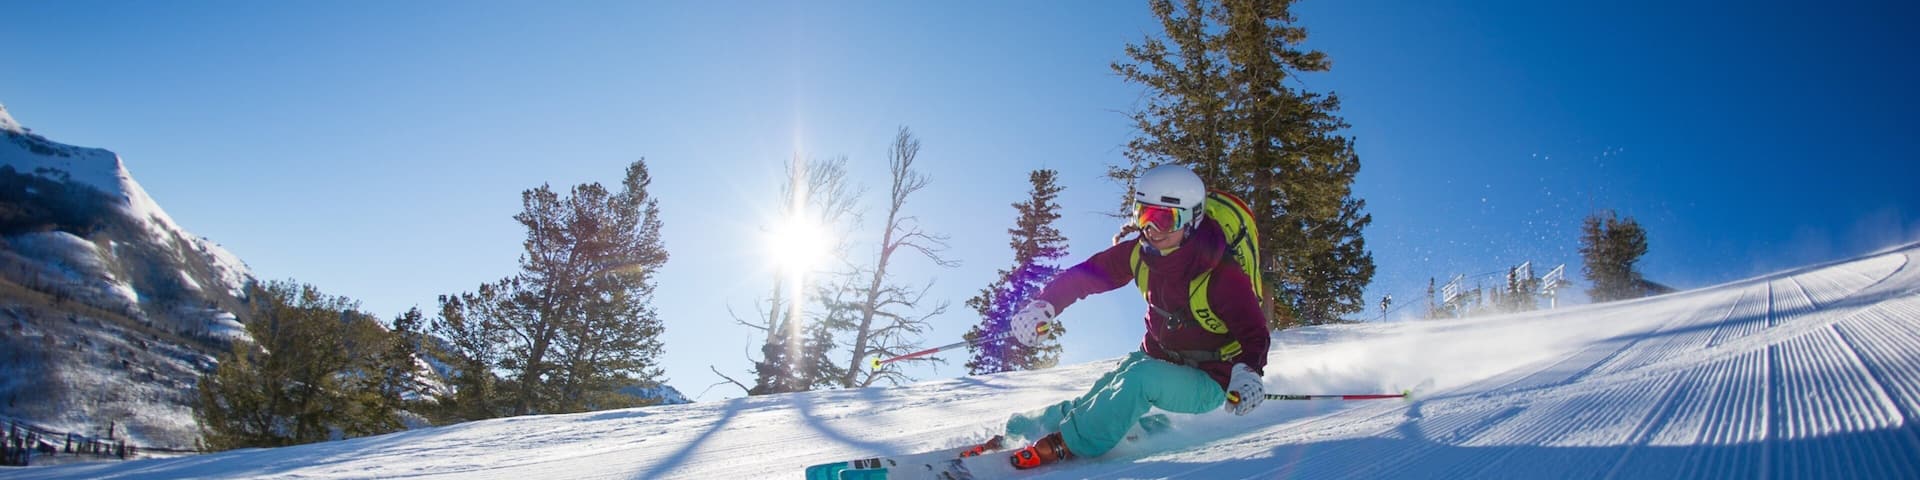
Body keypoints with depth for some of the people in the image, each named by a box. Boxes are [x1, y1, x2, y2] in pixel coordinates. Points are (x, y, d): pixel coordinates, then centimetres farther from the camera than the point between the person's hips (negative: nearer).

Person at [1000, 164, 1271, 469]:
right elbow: (1086, 274, -4)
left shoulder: (1220, 274, -27)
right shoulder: (1140, 252, -11)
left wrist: (1248, 372, -43)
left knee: (1140, 378, -32)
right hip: (1156, 360, 7)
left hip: (1207, 383, -7)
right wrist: (1043, 305, -17)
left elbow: (1254, 331, -22)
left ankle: (1066, 443, -26)